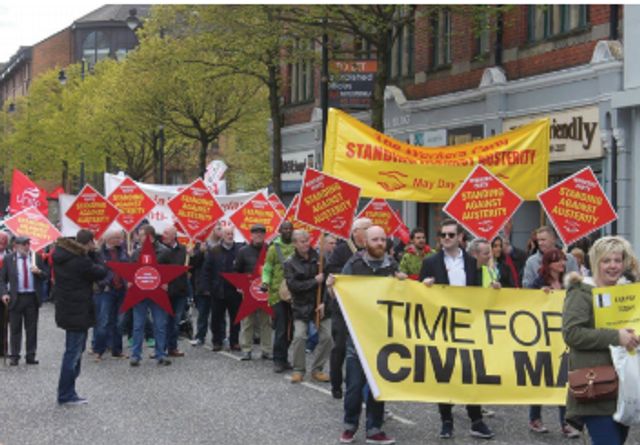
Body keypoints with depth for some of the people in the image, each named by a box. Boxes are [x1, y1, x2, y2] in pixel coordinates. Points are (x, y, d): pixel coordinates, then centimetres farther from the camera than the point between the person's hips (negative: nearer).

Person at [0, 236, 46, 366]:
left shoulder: (36, 257, 6)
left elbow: (44, 277, 9)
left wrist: (39, 272, -13)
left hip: (32, 297, 2)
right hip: (16, 297, -2)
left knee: (31, 329, 5)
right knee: (15, 329, 2)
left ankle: (30, 356, 11)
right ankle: (14, 356, 8)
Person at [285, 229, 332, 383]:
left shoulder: (319, 258, 2)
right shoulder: (290, 263, -2)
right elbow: (292, 285, -14)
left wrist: (325, 302, -9)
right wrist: (315, 281, -15)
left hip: (320, 305, 2)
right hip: (301, 306, -2)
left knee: (327, 336, -5)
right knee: (299, 336, -14)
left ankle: (317, 369, 11)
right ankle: (298, 370, 4)